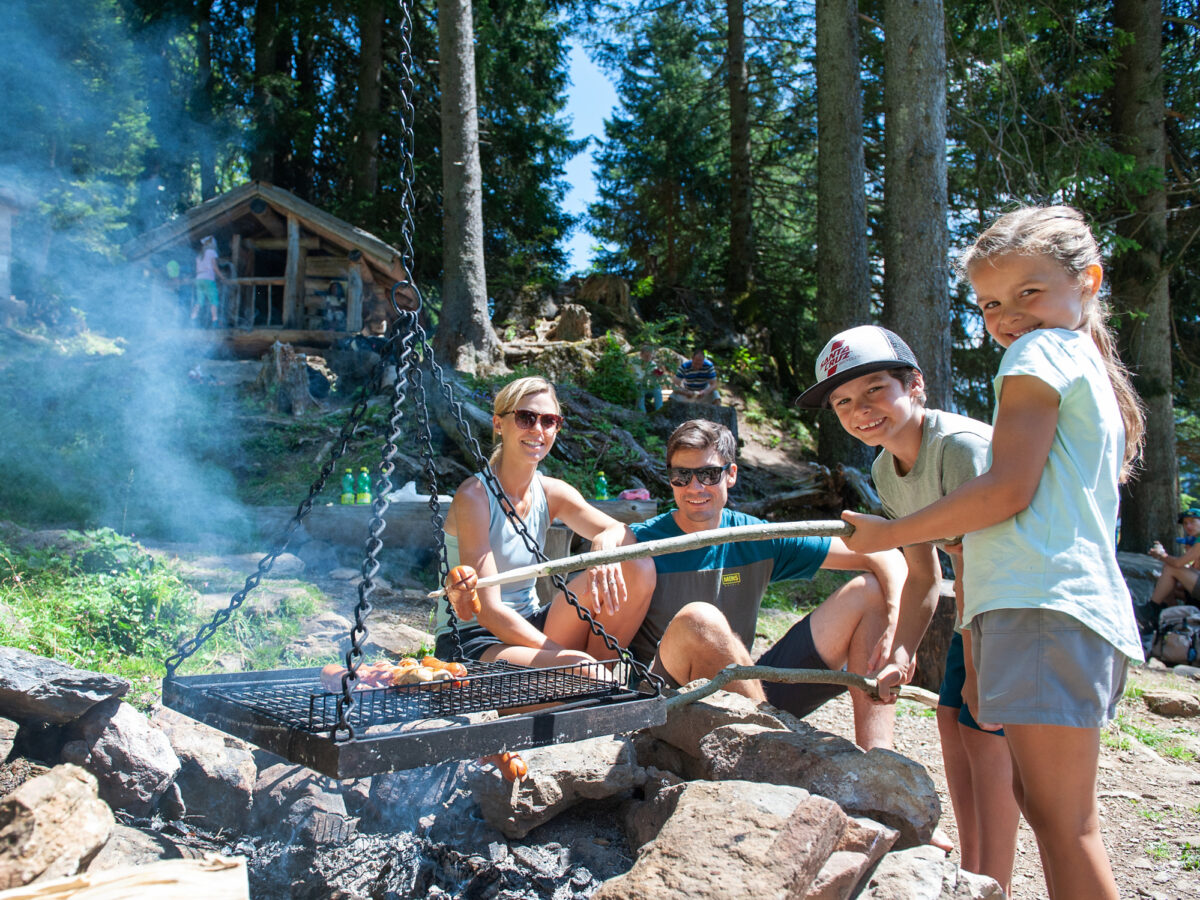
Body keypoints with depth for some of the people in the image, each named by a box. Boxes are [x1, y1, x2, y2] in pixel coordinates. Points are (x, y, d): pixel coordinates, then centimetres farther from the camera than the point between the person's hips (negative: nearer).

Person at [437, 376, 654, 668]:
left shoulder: (552, 493, 2)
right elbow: (488, 611, -22)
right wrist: (562, 653, -28)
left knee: (639, 569, -12)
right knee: (578, 667, -36)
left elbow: (623, 533, -11)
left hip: (527, 627, 7)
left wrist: (605, 542, -36)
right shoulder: (474, 496, -17)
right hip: (471, 641, -7)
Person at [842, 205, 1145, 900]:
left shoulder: (1041, 350, -3)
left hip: (1045, 606, -11)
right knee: (1043, 801, 16)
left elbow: (1009, 489, -14)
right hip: (1088, 608, 11)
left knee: (1062, 820, -9)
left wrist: (890, 533, -5)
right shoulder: (1093, 372, 27)